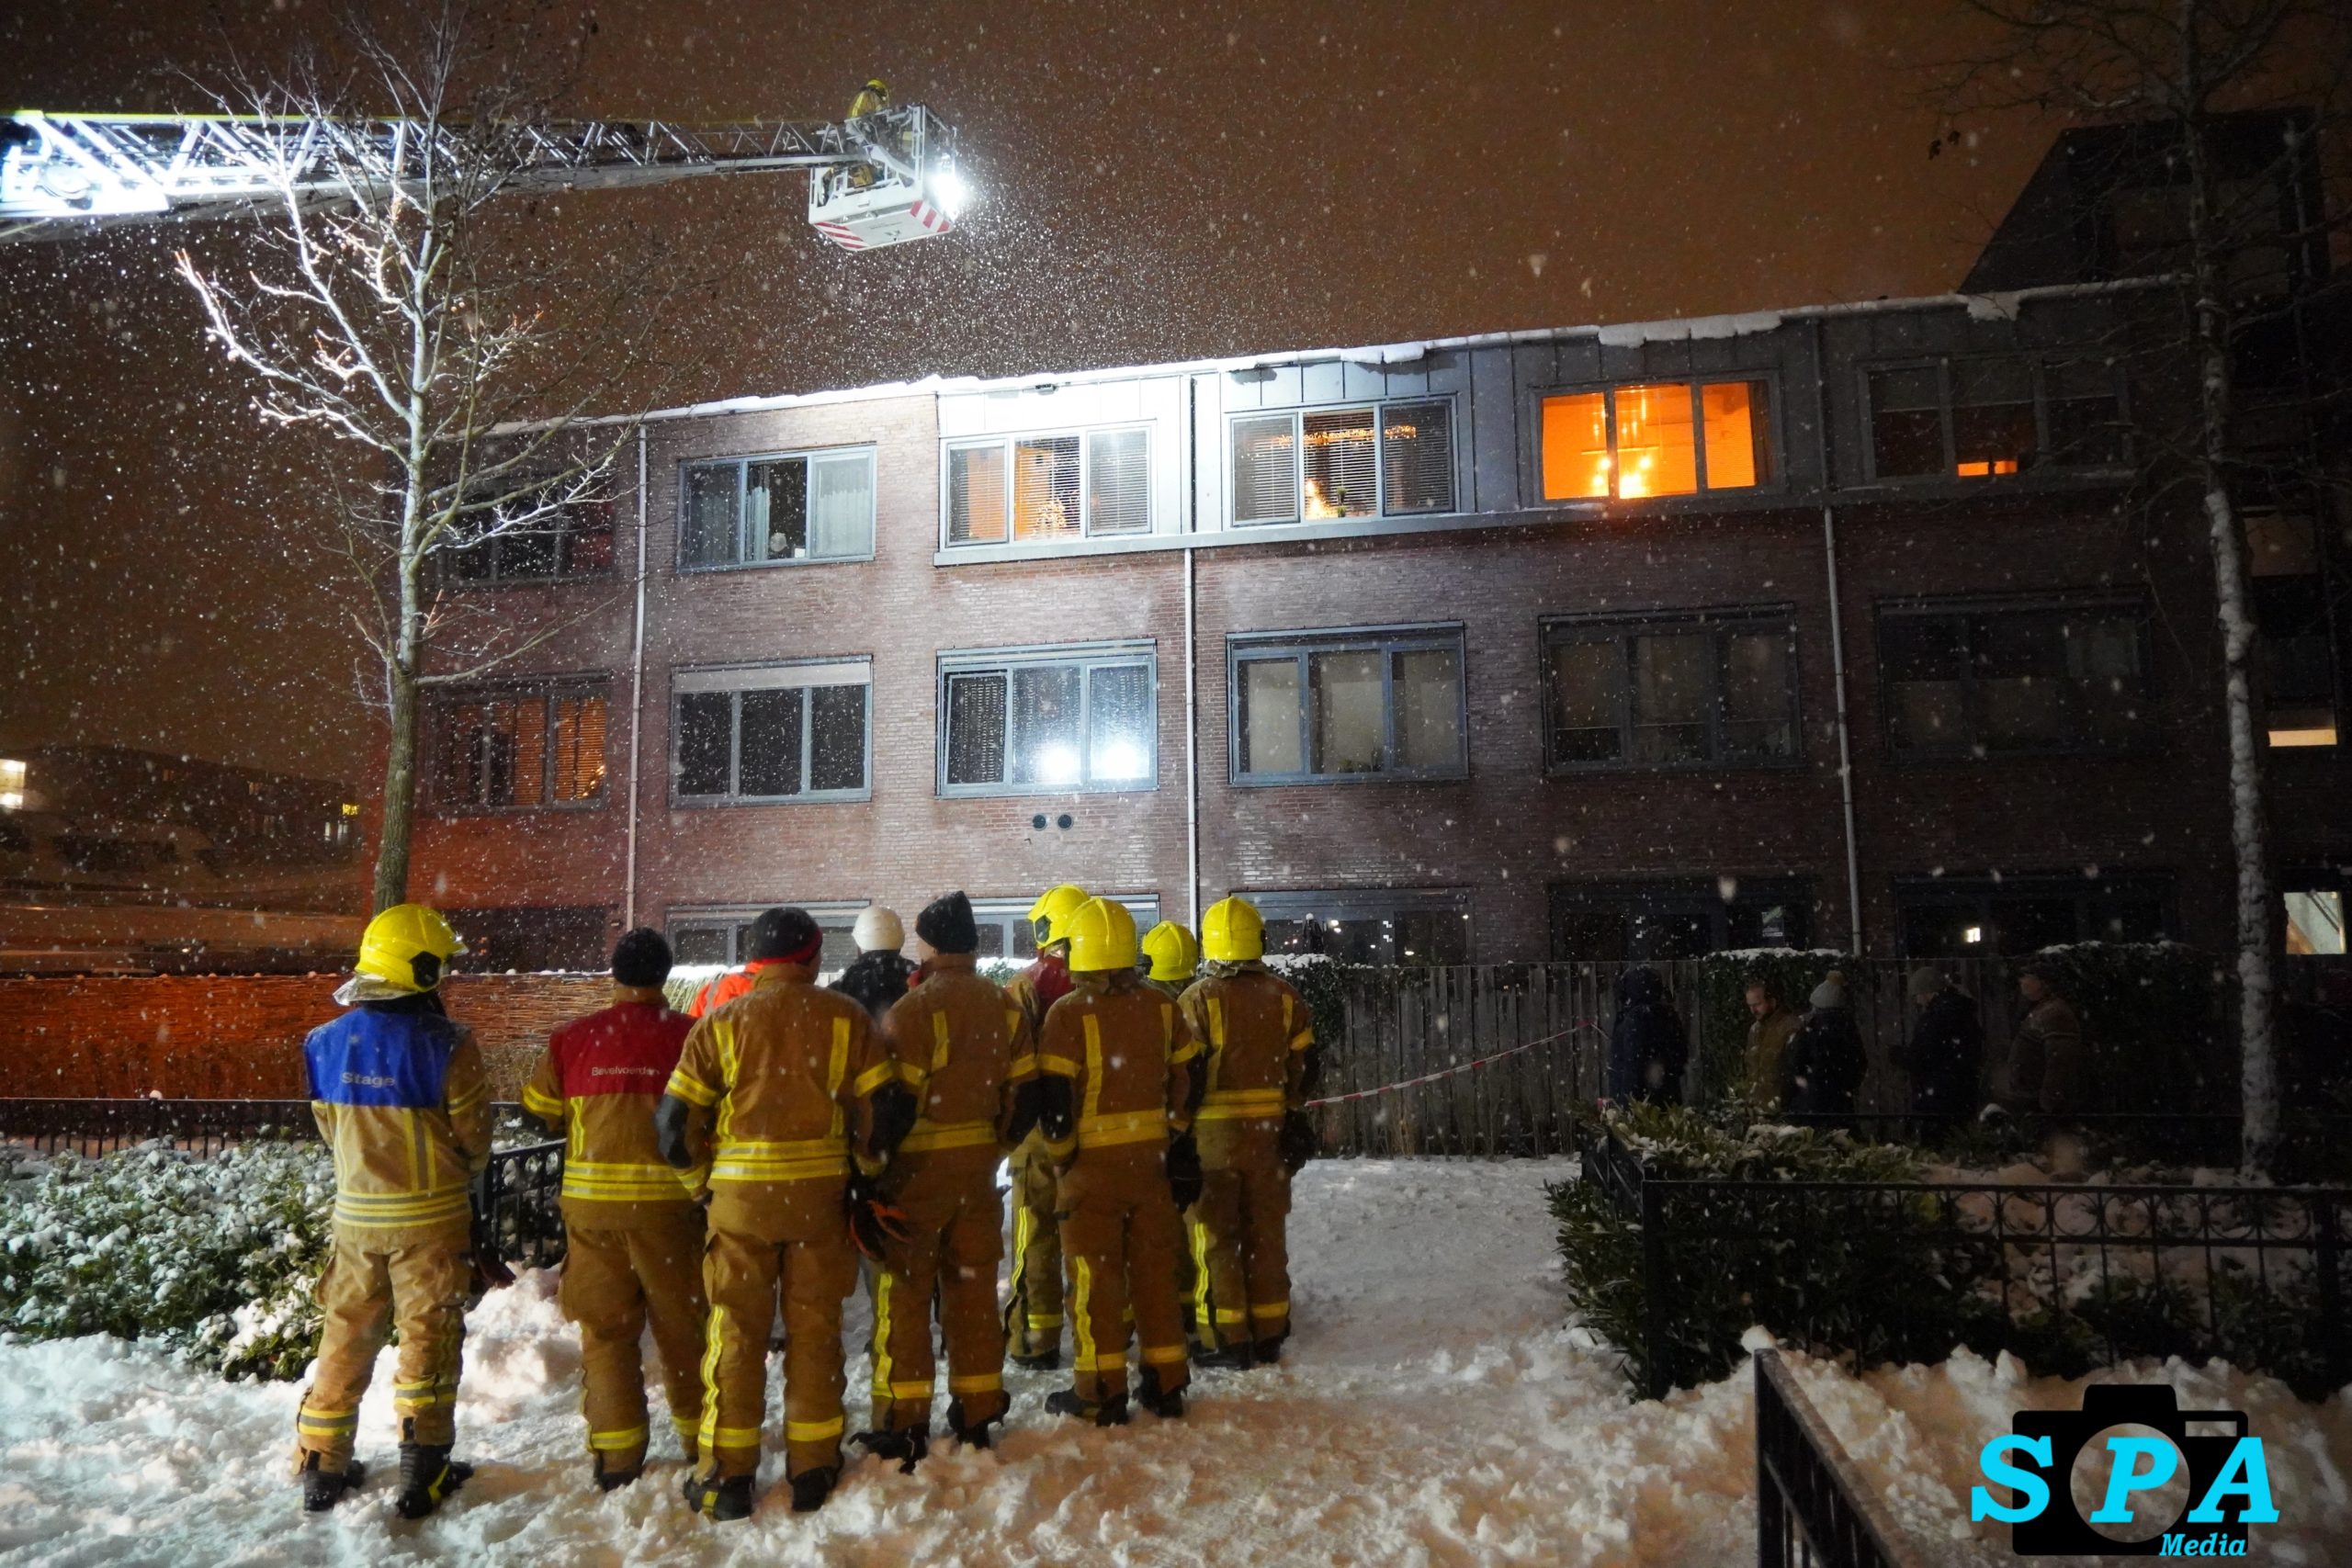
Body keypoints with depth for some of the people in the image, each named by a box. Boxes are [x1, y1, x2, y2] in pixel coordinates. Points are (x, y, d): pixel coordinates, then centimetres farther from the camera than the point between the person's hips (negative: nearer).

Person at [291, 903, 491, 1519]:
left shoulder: (327, 1043, -3)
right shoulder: (446, 1044, -20)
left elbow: (330, 1129, 7)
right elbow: (473, 1138, -11)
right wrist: (463, 1176, 11)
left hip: (355, 1213, 5)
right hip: (430, 1217, -4)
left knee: (346, 1337, 17)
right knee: (428, 1337, 7)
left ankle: (321, 1469, 26)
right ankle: (423, 1474, 14)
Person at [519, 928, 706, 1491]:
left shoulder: (572, 1039, -2)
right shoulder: (688, 1035, -9)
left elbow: (539, 1112, 10)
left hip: (590, 1201, 1)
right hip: (667, 1199, -1)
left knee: (605, 1327, 12)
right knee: (681, 1323, 13)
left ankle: (615, 1451, 13)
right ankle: (700, 1436, 24)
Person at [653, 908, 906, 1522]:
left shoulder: (722, 1022, -1)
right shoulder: (845, 1017, -2)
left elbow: (675, 1120, -2)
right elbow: (879, 1108, -4)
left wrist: (699, 1172, 13)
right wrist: (865, 1172, 11)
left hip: (742, 1194, 0)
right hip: (822, 1193, 0)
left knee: (735, 1331, 10)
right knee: (814, 1327, 11)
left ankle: (726, 1476, 17)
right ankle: (813, 1468, 20)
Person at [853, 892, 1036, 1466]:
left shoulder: (914, 1010, -17)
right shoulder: (1004, 1009, 3)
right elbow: (1024, 1094, 6)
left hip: (918, 1166, -6)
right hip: (977, 1166, 6)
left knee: (904, 1293, 5)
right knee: (973, 1288, 14)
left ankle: (904, 1428, 11)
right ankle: (976, 1416, 23)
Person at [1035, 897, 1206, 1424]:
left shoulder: (1068, 1013, -14)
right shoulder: (1160, 1007, 1)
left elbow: (1053, 1097, -16)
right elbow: (1191, 1075, 9)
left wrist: (1060, 1154, -2)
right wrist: (1175, 1132, 20)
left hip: (1091, 1162, -4)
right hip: (1150, 1158, 5)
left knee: (1095, 1275, 6)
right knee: (1155, 1269, 14)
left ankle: (1101, 1391, 13)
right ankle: (1166, 1383, 21)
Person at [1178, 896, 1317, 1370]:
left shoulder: (1198, 999, -10)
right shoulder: (1284, 996, 2)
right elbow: (1304, 1066, 7)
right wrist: (1293, 1116, 19)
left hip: (1213, 1131, -4)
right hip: (1268, 1130, 4)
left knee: (1216, 1236, 6)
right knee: (1267, 1233, 13)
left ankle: (1227, 1339, 8)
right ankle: (1269, 1335, 22)